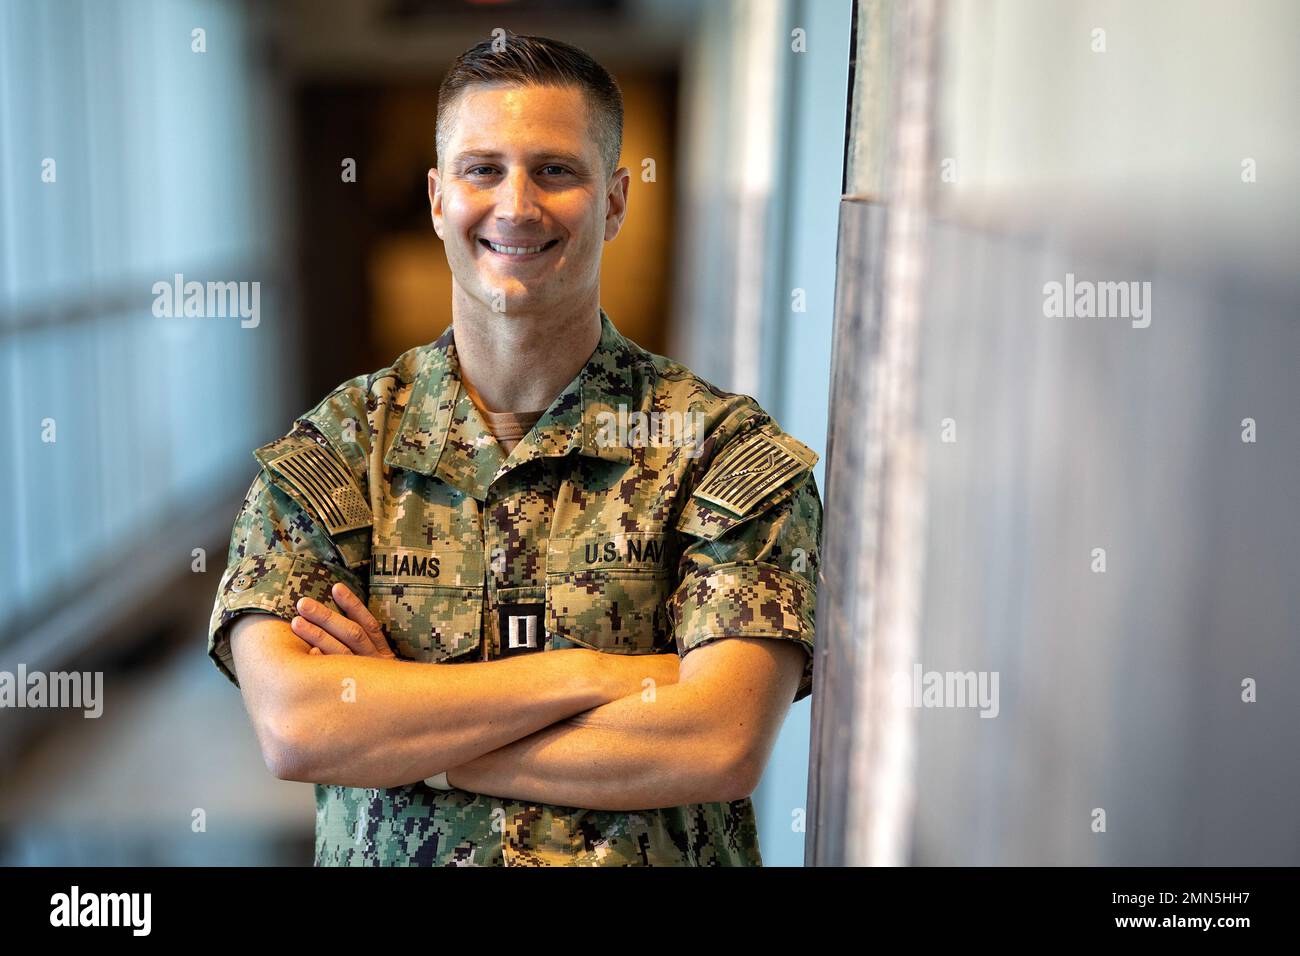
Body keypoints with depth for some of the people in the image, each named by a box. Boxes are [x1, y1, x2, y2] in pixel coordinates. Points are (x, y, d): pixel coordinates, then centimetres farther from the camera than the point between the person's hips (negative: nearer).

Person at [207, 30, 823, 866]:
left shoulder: (731, 453, -4)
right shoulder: (329, 452, 1)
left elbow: (722, 747, -14)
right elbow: (290, 726, -11)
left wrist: (397, 736, -11)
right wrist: (591, 673, -14)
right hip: (380, 857, 3)